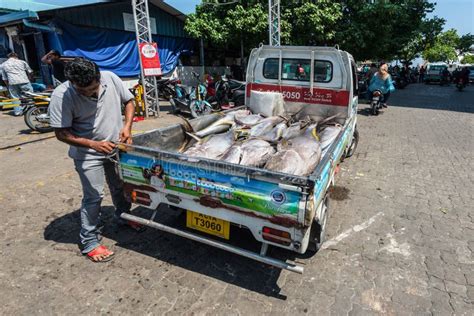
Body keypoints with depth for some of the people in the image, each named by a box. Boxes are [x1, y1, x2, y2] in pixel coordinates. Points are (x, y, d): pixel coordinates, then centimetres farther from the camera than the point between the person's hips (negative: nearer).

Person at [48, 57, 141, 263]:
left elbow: (128, 101, 0)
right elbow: (61, 133, -17)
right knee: (93, 196, 0)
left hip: (116, 147, 4)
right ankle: (89, 242, 18)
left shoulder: (110, 78, -14)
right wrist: (93, 144, -29)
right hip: (87, 154, -4)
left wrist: (127, 126, -15)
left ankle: (123, 217, 45)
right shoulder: (61, 96, -22)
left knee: (120, 187, 20)